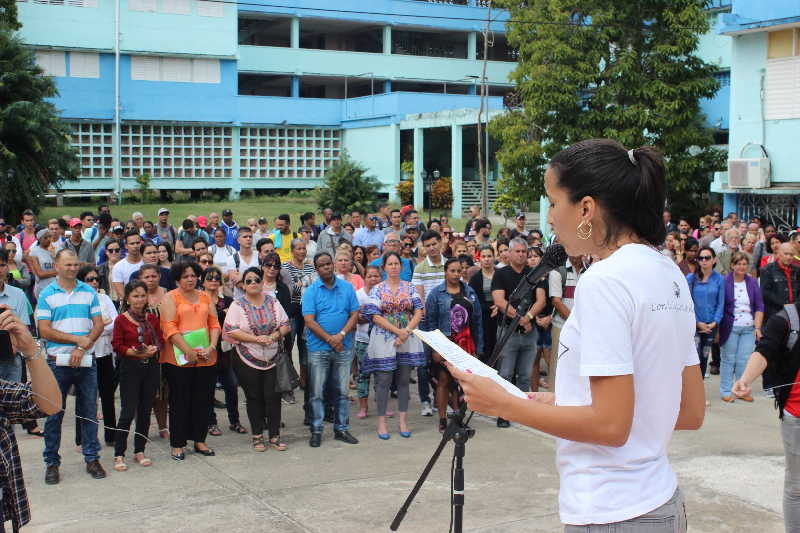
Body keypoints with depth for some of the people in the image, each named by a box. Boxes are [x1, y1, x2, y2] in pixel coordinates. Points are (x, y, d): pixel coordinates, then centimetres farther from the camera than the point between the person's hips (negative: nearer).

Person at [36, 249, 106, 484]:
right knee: (54, 414, 3)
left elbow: (98, 325, 3)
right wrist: (78, 339, -13)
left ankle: (92, 458, 15)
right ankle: (52, 463, 12)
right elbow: (44, 330, -8)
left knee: (89, 412, 7)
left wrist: (82, 348, -11)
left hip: (86, 361, 2)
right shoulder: (47, 294, 0)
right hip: (58, 362, -2)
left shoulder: (89, 292, 7)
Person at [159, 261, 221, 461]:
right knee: (179, 401, 1)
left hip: (206, 359, 5)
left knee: (203, 400, 9)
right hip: (178, 359, -5)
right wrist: (188, 351, -17)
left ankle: (199, 440, 20)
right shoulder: (170, 298, -1)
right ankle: (177, 444, 9)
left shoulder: (205, 297, 15)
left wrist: (211, 347, -6)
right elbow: (170, 328, -11)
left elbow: (214, 324, 11)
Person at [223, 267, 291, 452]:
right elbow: (230, 330, -13)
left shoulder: (272, 302, 6)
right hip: (248, 360, -2)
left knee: (273, 397, 1)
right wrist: (256, 338, -19)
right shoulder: (238, 305, -4)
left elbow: (285, 325, 6)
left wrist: (274, 336, -14)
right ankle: (257, 436, 16)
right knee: (254, 398, 5)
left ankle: (275, 436, 10)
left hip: (273, 359, 2)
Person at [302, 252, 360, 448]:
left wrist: (341, 335, -13)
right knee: (316, 392, 1)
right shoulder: (311, 291, -2)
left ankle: (341, 429, 18)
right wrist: (330, 339, -14)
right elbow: (309, 321, -9)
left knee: (342, 391, 8)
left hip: (344, 347, 2)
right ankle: (316, 431, 9)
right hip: (318, 348, -2)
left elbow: (355, 314, 1)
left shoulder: (347, 287, 5)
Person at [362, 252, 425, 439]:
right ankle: (381, 422, 7)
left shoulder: (410, 288, 8)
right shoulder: (377, 290, 1)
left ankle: (403, 421, 13)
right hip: (384, 340, -2)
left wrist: (407, 331, -13)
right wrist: (398, 331, -14)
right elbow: (375, 316, -7)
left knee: (403, 380, 7)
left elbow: (418, 312, 0)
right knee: (383, 380, 0)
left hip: (407, 340, 2)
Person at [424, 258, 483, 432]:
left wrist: (478, 347, 4)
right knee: (443, 381, 2)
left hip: (465, 344, 3)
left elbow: (477, 321, 9)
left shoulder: (470, 292, 9)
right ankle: (443, 420, 10)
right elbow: (430, 321, -3)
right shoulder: (436, 293, -1)